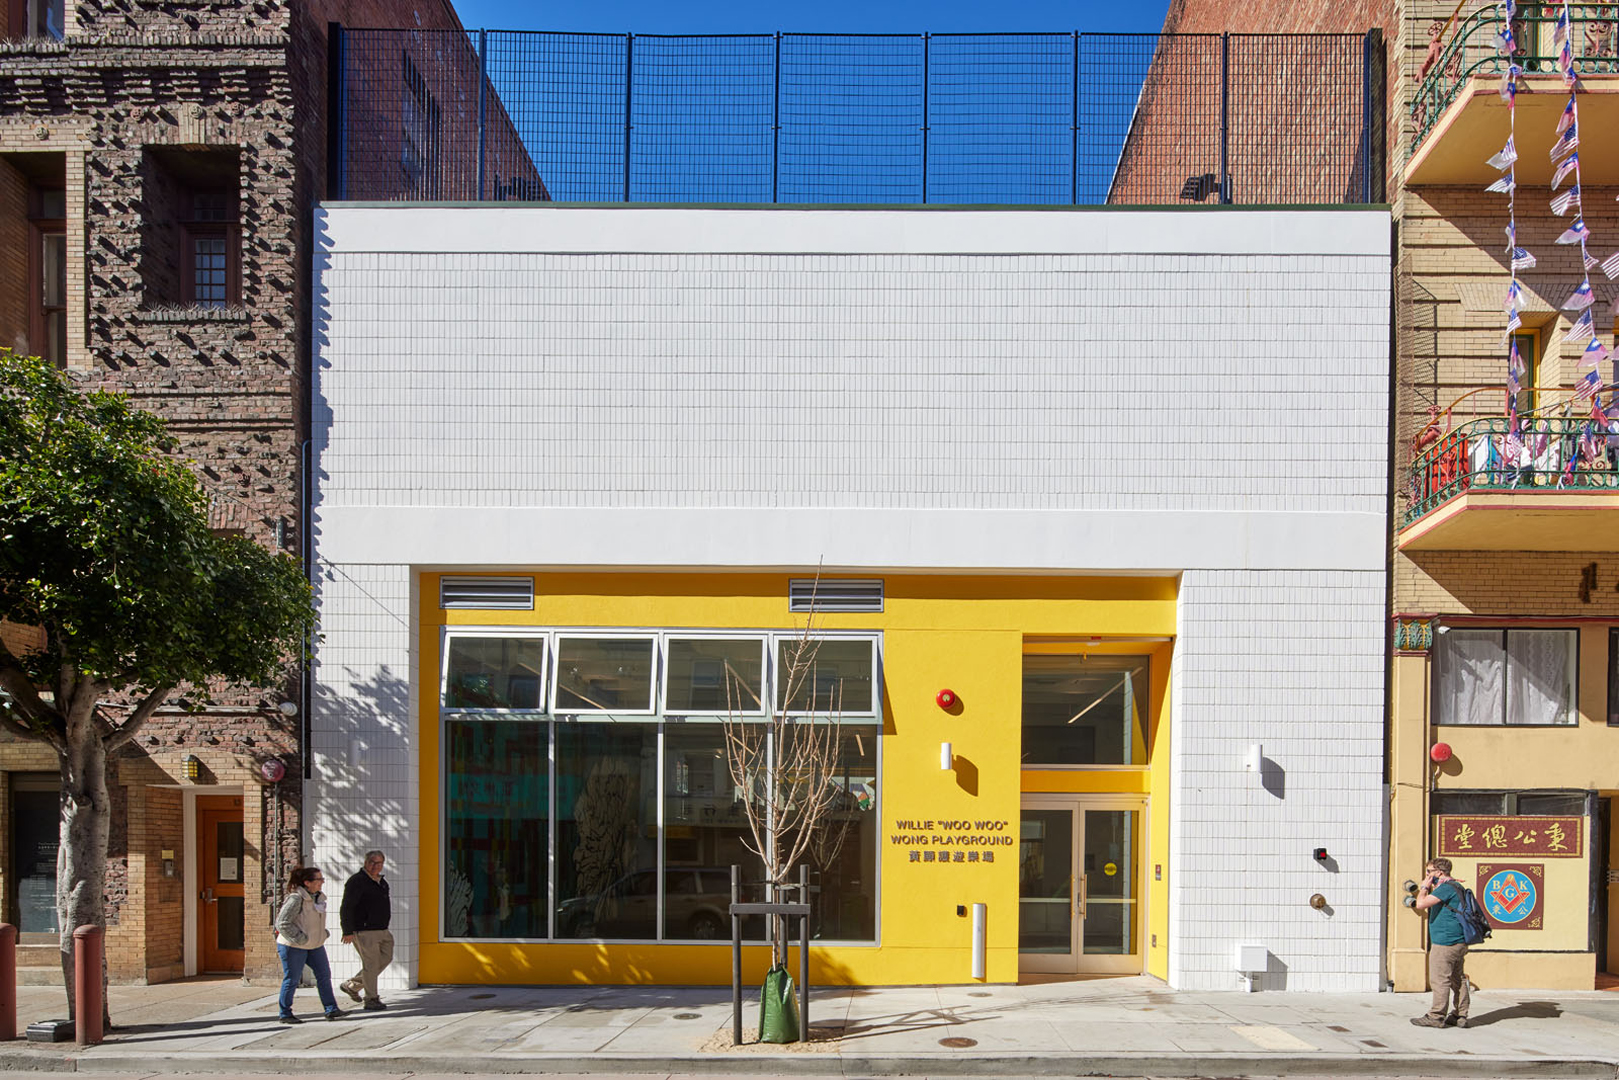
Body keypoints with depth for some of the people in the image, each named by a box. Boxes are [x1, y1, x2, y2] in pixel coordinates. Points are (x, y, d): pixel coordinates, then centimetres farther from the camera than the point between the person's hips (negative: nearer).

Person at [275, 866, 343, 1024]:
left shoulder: (318, 896, 6)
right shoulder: (296, 898, -21)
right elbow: (282, 923, -23)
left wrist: (323, 933, 11)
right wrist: (299, 938, -23)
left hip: (315, 945, 8)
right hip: (294, 946, -8)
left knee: (324, 975, 5)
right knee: (291, 979, 2)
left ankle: (331, 1009, 9)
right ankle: (285, 1014, 15)